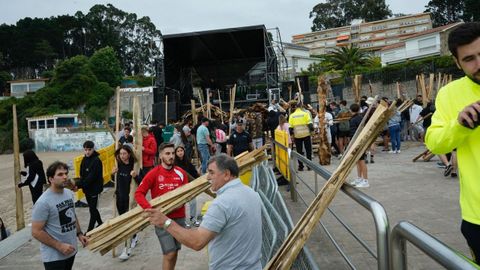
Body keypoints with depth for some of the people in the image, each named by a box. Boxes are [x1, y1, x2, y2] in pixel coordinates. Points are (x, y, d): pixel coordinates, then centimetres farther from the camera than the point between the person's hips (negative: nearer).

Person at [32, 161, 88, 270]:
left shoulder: (69, 193, 2)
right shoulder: (43, 202, -21)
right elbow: (36, 232, -20)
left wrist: (79, 234, 6)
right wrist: (59, 246, -21)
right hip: (54, 256, -7)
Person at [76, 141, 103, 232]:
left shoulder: (96, 160, -18)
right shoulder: (84, 159, 6)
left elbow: (91, 177, -23)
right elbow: (82, 174, 9)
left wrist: (79, 185, -25)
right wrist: (79, 184, -8)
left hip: (94, 188, -8)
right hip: (87, 188, 8)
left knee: (92, 209, -2)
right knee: (92, 208, 18)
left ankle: (90, 230, 5)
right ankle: (100, 223, 35)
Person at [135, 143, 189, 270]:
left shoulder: (181, 173, 1)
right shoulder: (153, 174, -8)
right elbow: (139, 193, -10)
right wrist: (150, 209, -24)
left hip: (179, 217, 4)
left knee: (175, 251, 14)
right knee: (169, 253, -7)